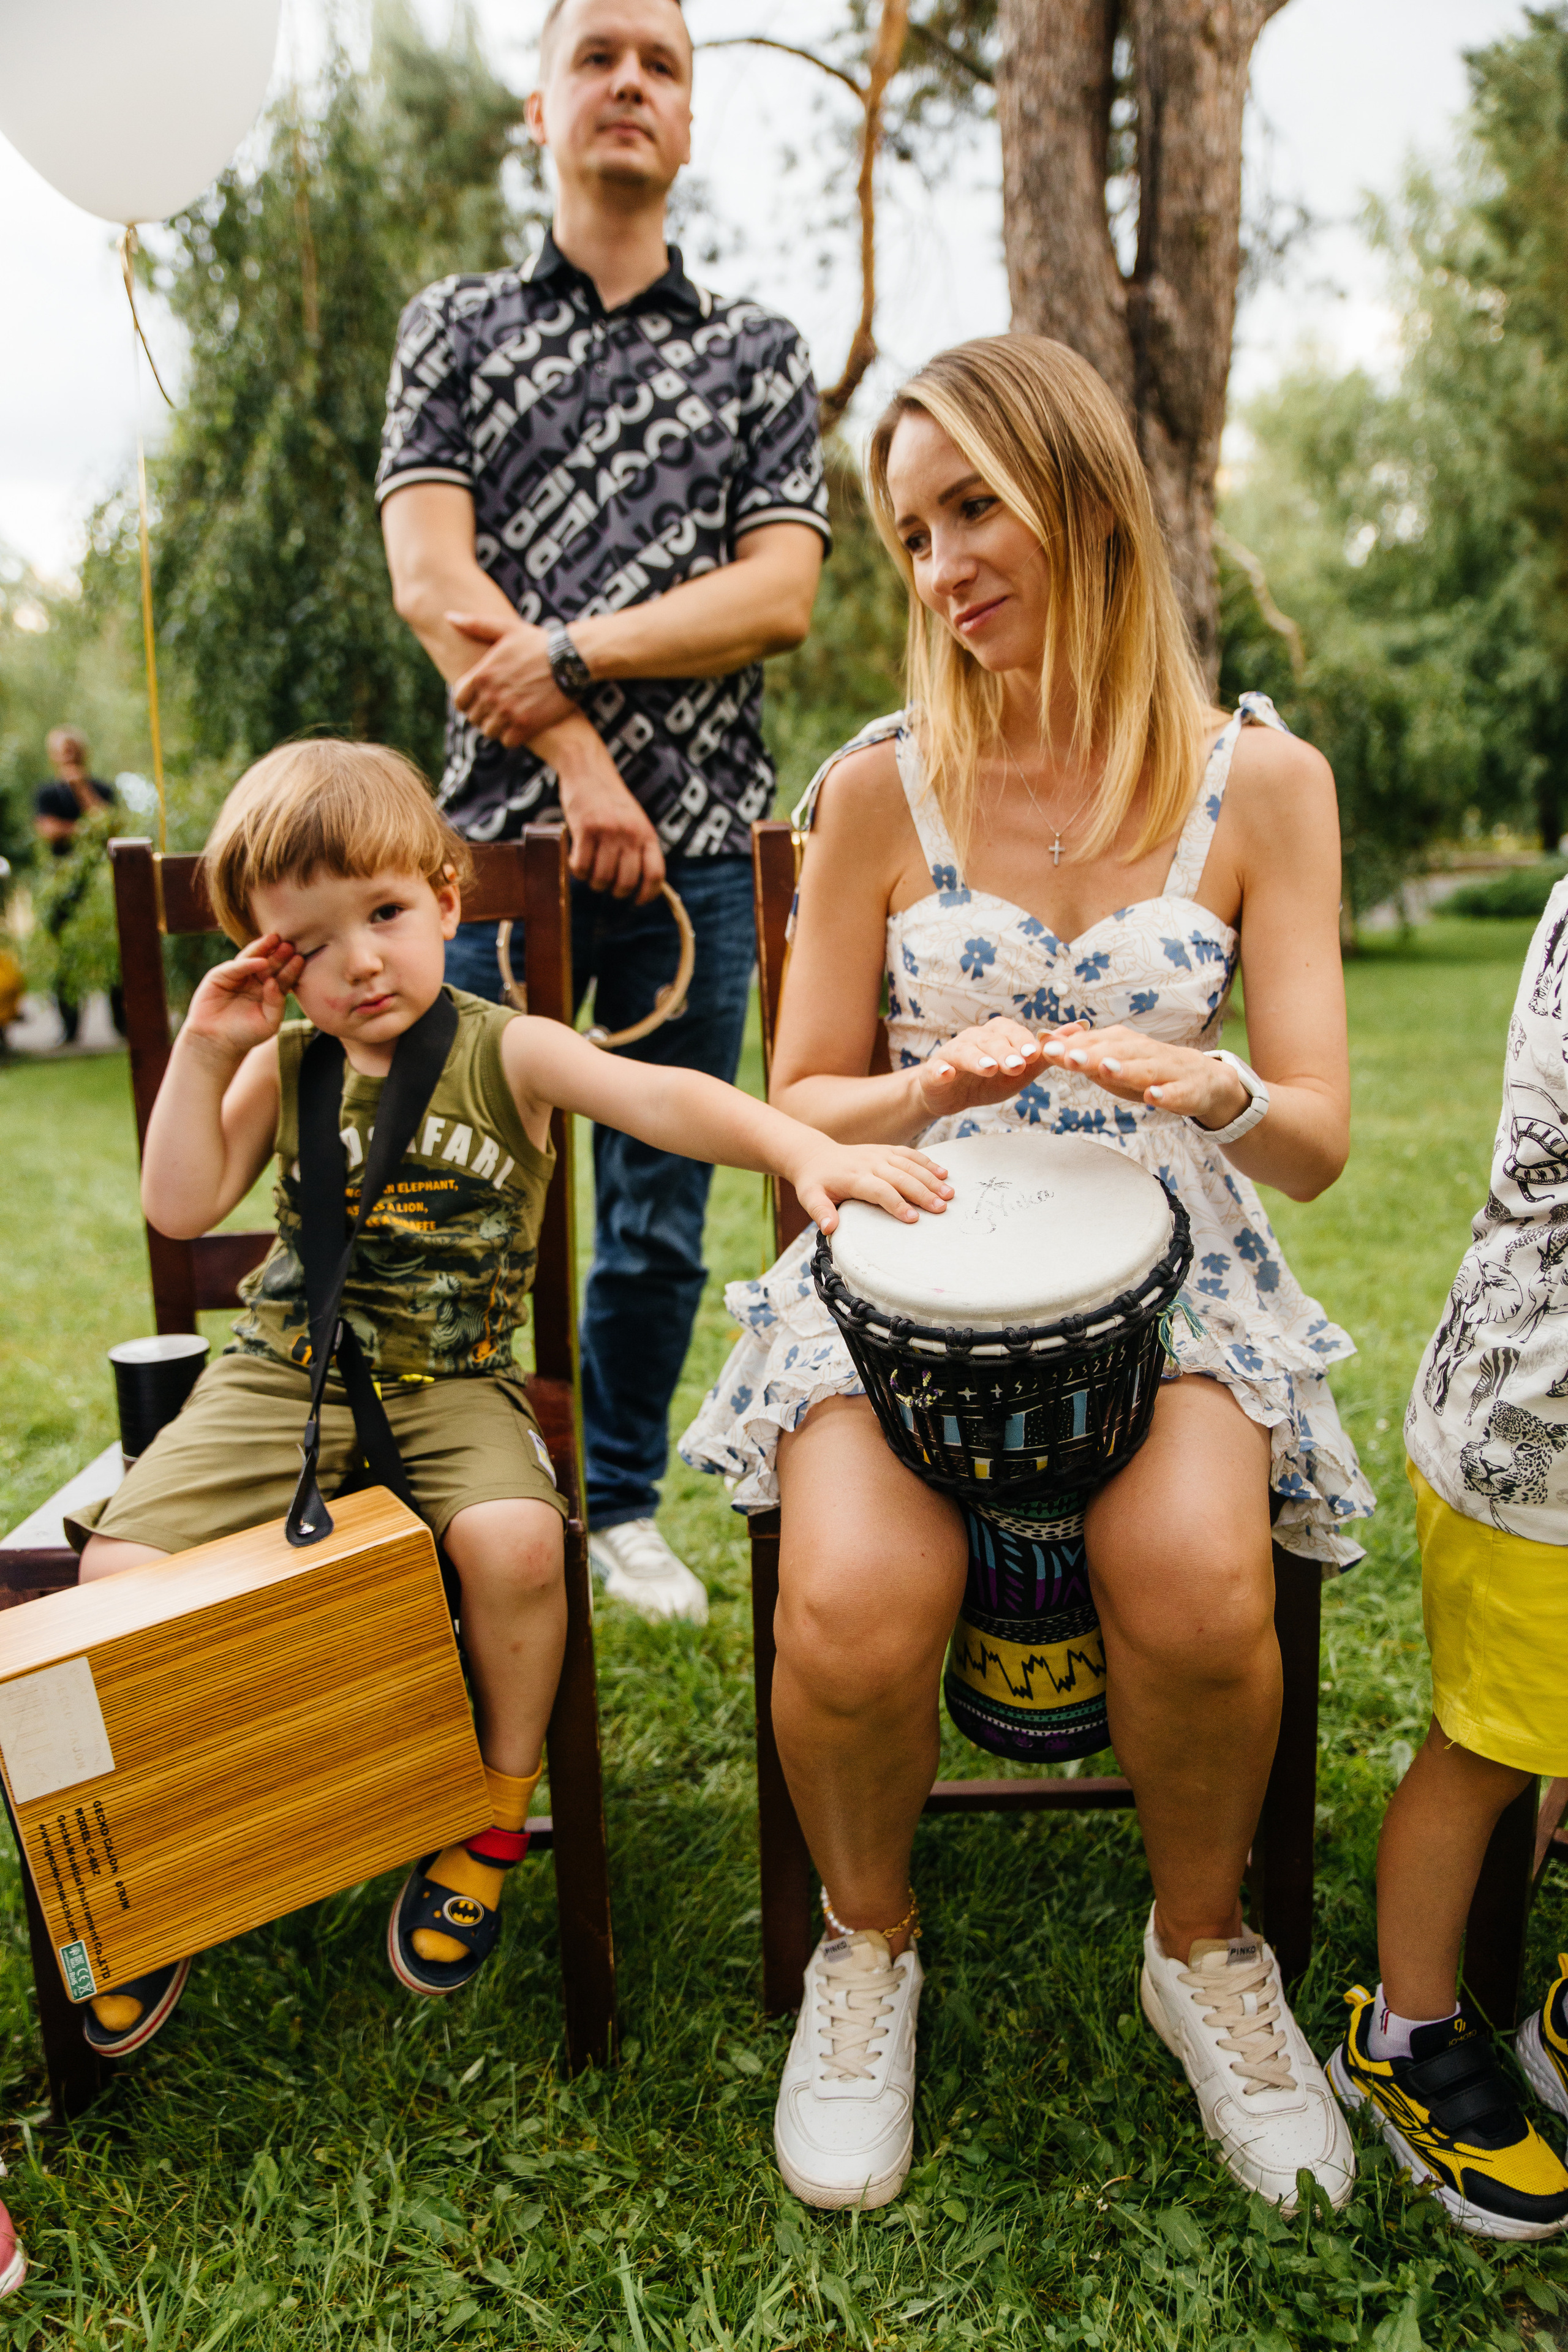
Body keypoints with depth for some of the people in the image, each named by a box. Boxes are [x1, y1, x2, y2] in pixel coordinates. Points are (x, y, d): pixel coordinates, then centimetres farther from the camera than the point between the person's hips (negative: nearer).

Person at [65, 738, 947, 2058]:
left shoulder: (506, 1052, -6)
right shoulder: (283, 1065, 4)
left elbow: (662, 1099, -22)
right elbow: (181, 1207, -2)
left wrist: (806, 1148, -38)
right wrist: (205, 1049, -8)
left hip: (450, 1387, -2)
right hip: (281, 1374, 3)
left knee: (512, 1538, -32)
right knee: (120, 1564, -15)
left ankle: (500, 1811, 0)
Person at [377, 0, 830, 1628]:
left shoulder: (760, 353, 14)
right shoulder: (453, 326, 12)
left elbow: (779, 593, 0)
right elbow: (429, 578, -1)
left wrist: (572, 654, -11)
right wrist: (583, 767, -11)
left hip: (697, 840, 1)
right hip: (500, 829, 0)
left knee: (660, 1212, 6)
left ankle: (622, 1505, 23)